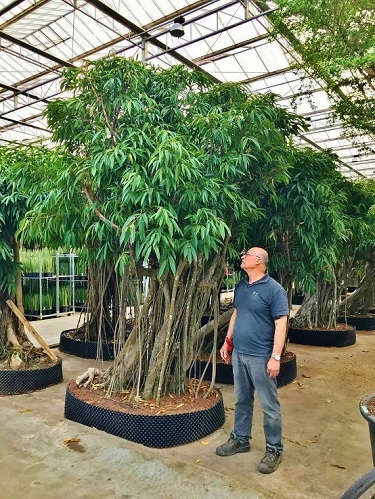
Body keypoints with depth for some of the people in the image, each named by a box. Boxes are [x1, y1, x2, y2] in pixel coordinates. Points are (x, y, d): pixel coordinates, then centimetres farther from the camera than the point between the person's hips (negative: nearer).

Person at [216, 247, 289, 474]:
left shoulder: (274, 289, -15)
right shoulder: (240, 286, 8)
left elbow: (281, 324, -16)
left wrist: (275, 357, -19)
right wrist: (228, 341, 16)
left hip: (261, 357, -7)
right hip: (238, 354, 7)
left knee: (269, 406, 6)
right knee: (242, 400, 19)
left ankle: (274, 450, 22)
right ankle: (240, 439, 35)